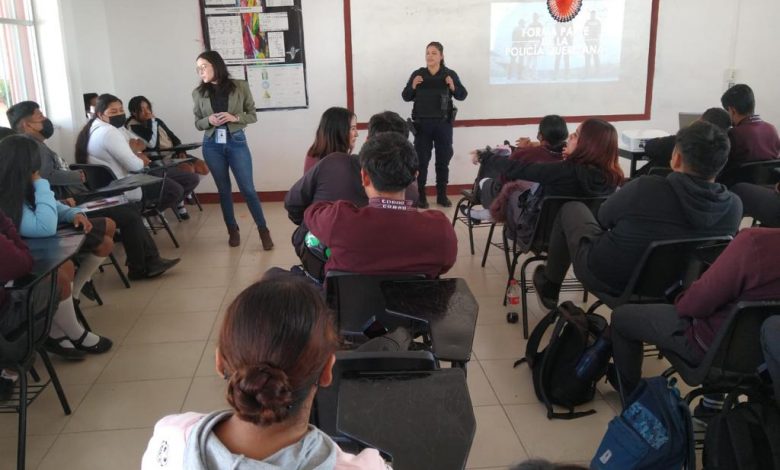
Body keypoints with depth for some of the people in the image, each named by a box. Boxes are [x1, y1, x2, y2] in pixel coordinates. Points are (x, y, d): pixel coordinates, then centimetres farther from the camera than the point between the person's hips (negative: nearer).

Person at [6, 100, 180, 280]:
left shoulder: (37, 145, 19)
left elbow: (57, 174, 14)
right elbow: (46, 177, -28)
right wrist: (77, 176, -14)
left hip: (75, 198, 11)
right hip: (72, 203, -11)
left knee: (132, 210, 8)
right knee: (129, 217, -11)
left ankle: (151, 260, 5)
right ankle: (139, 268, 3)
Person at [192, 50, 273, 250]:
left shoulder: (240, 86, -3)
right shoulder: (198, 93, 2)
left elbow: (253, 115, 2)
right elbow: (197, 123, 9)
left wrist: (235, 117, -16)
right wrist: (209, 120, -13)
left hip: (236, 142, -2)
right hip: (212, 145, 2)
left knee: (248, 189, -3)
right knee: (223, 189, 9)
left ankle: (263, 230, 7)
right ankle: (232, 230, 22)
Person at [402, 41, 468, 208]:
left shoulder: (450, 74, -2)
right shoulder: (417, 74, 0)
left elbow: (462, 96, -1)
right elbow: (406, 97, 2)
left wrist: (453, 87, -19)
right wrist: (413, 86, -17)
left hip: (443, 124, 0)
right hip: (422, 124, 0)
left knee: (443, 160, 8)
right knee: (421, 160, 2)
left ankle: (442, 195, 19)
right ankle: (420, 196, 10)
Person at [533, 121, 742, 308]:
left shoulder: (645, 189, -30)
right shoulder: (733, 207, -18)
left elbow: (603, 217, -10)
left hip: (606, 279, -4)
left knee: (572, 207, 20)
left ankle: (550, 286, 35)